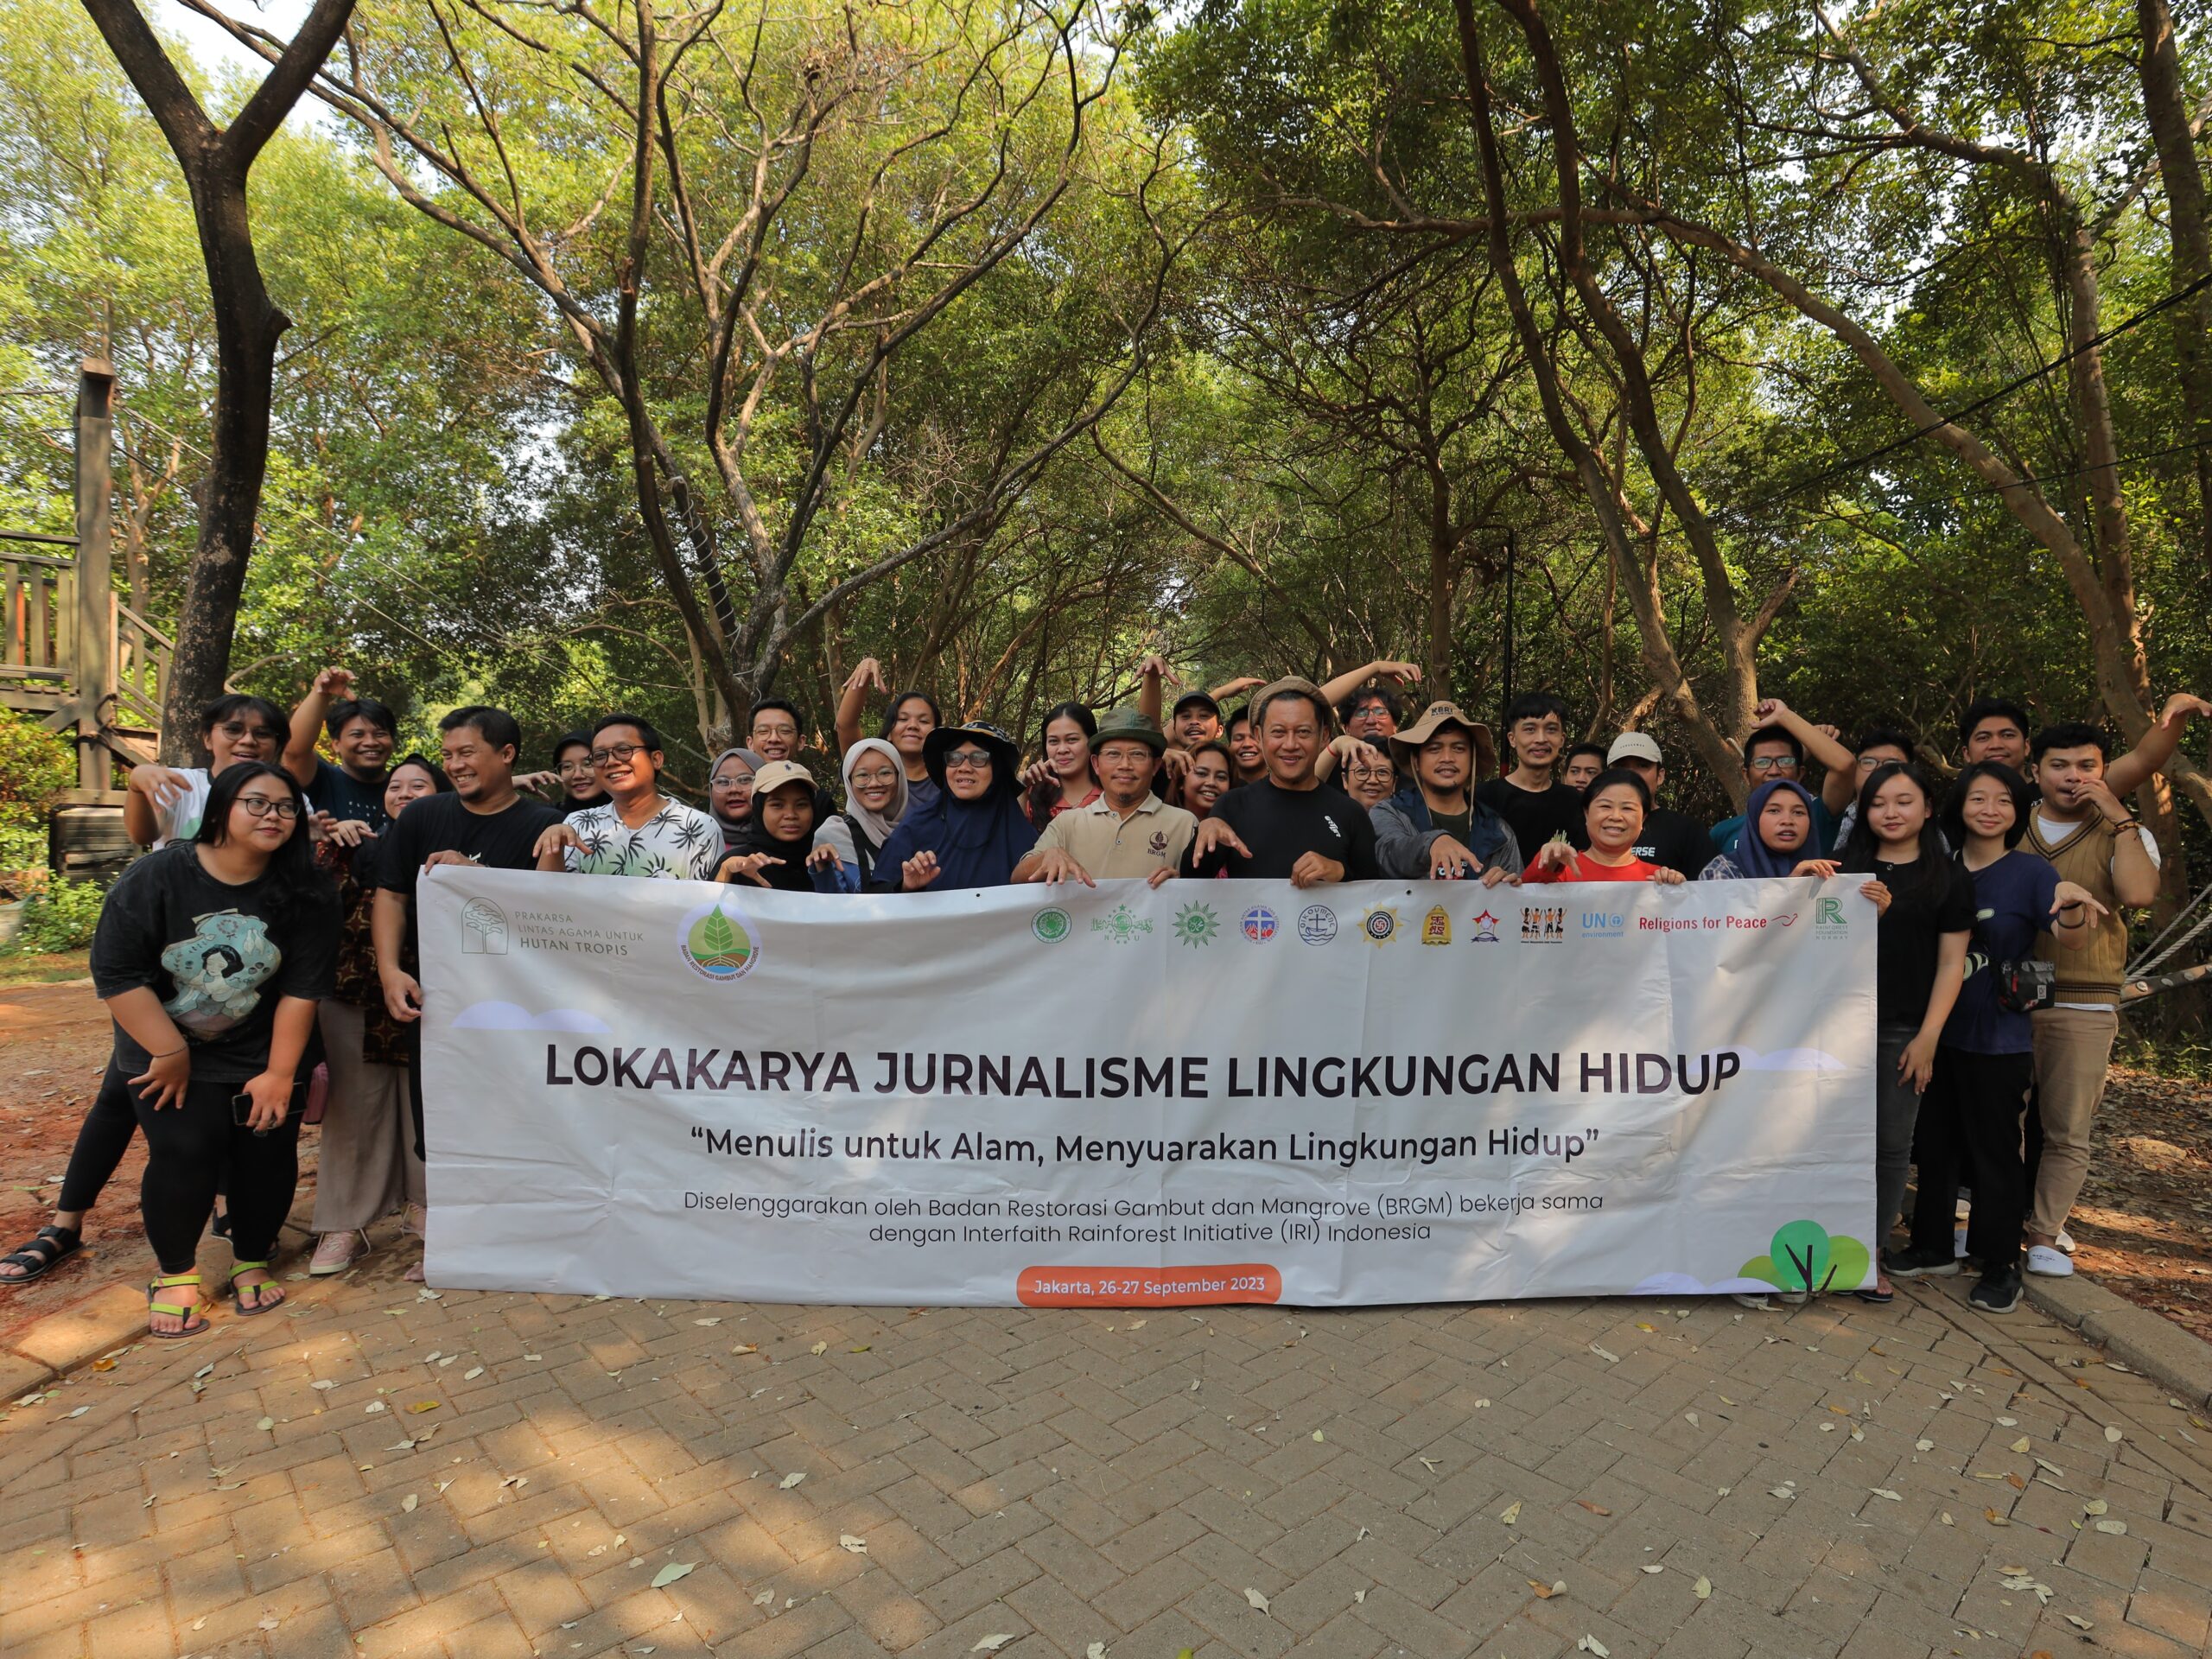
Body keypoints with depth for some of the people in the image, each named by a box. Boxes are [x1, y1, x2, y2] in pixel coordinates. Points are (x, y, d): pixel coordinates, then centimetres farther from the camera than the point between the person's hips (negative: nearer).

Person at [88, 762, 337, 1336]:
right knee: (185, 1150, -13)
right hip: (166, 1050, -1)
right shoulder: (156, 877, -13)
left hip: (264, 1055, 1)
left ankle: (252, 1263, 20)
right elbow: (117, 973, -13)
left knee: (268, 1152, -4)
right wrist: (170, 1053, -14)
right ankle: (175, 1273, 12)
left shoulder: (306, 894, -12)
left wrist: (279, 1074, -12)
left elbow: (302, 989, -12)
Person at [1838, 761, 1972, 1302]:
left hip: (1902, 1029, -1)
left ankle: (1873, 1249, 17)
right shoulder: (1846, 869, 9)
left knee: (1892, 1142, 4)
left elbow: (1951, 963, 1)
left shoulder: (1948, 878, 4)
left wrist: (1928, 1036, -7)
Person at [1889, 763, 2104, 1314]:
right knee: (1936, 1143, 14)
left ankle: (2001, 1264, 19)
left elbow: (2071, 940, -18)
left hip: (1998, 1040, -4)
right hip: (1938, 1032, 4)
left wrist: (2073, 907, -40)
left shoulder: (2029, 871, -6)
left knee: (1993, 1150, 4)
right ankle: (1933, 1246, 28)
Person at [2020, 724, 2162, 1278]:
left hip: (2082, 1007, -1)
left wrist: (2118, 814, -16)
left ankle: (2044, 1235, 19)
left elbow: (2138, 892, -19)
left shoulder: (2124, 834, 2)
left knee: (2066, 1131, 5)